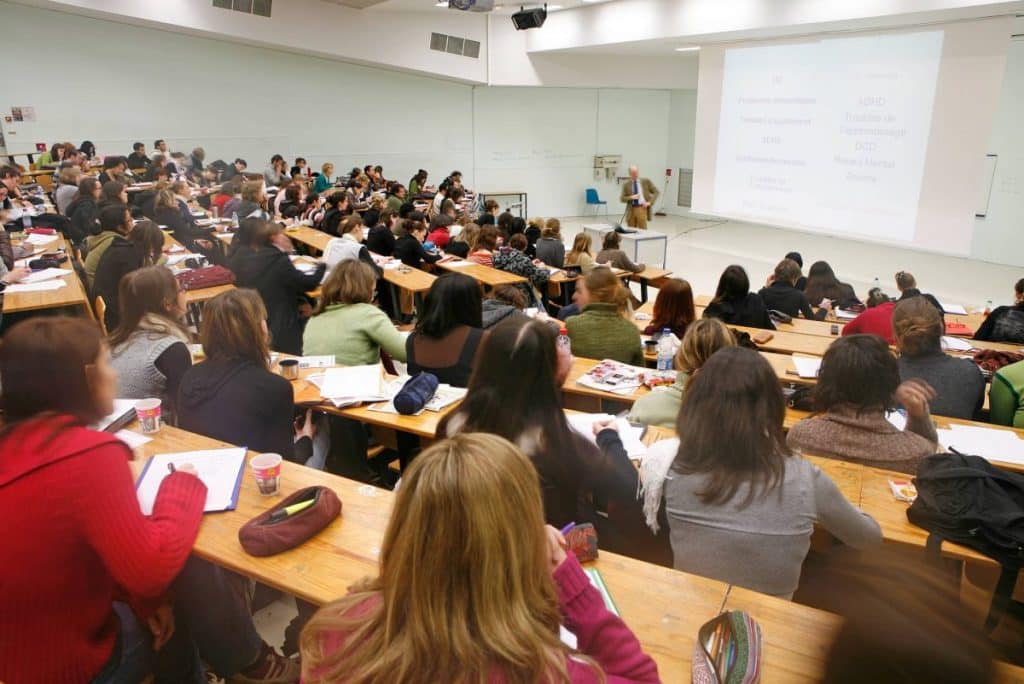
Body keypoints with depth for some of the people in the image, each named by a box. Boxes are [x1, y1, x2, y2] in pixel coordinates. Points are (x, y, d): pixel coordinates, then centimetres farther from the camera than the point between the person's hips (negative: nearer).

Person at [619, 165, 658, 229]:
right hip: (631, 210, 2)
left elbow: (656, 192, 7)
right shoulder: (626, 184, 7)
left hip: (642, 209, -1)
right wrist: (631, 197, -14)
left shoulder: (646, 181, 6)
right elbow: (622, 199, 3)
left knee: (642, 230, -6)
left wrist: (650, 202, -5)